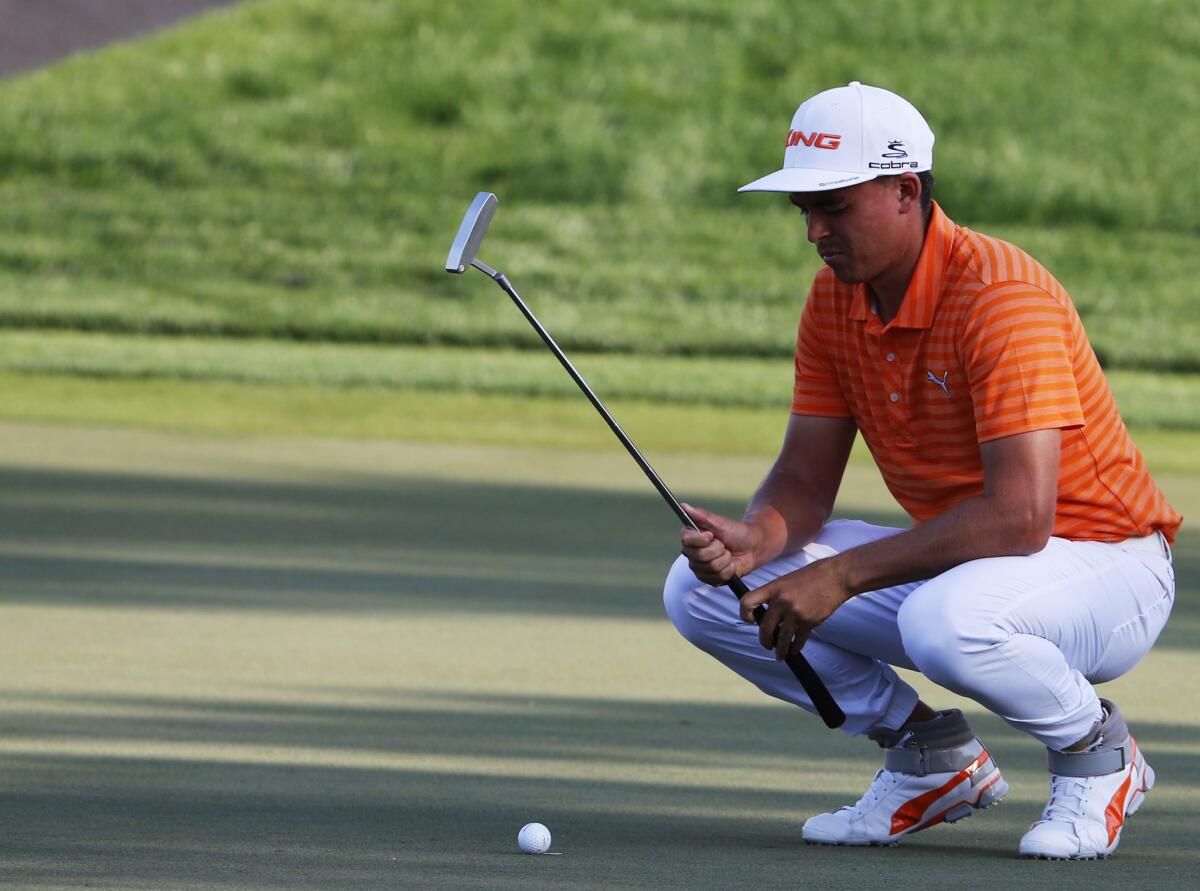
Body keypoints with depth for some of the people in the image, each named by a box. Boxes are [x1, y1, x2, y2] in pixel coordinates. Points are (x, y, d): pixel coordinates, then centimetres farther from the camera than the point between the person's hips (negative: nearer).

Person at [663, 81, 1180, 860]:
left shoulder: (999, 294, -26)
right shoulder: (834, 299, -1)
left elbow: (1019, 516, -32)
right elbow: (806, 477, 3)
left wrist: (842, 576, -31)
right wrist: (755, 538, -22)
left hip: (1107, 567, -8)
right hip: (950, 557, 8)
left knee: (948, 618, -42)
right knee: (701, 588, -5)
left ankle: (1094, 748, -9)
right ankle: (932, 756, 6)